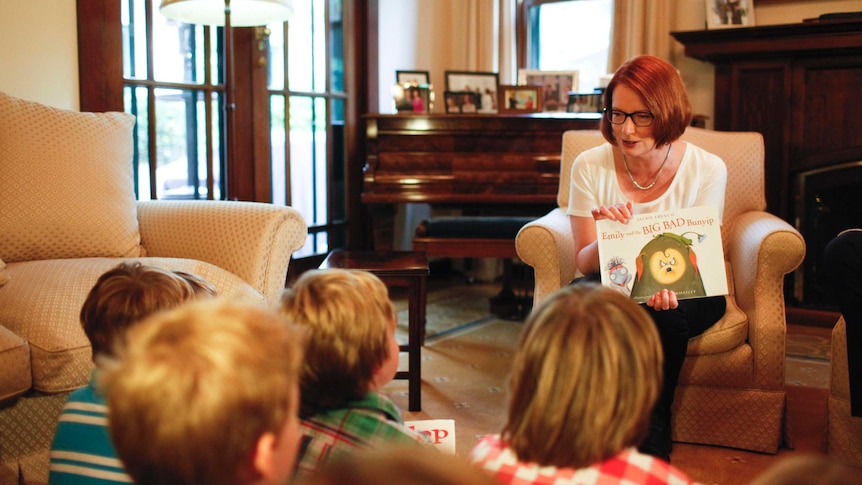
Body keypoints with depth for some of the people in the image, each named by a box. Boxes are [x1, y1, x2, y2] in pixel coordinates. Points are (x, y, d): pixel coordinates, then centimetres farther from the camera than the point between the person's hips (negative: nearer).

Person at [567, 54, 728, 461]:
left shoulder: (706, 169, -11)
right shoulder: (590, 167, -9)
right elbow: (585, 263, -8)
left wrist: (669, 283, -31)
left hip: (685, 292, 0)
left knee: (665, 315, -35)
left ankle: (651, 448, -14)